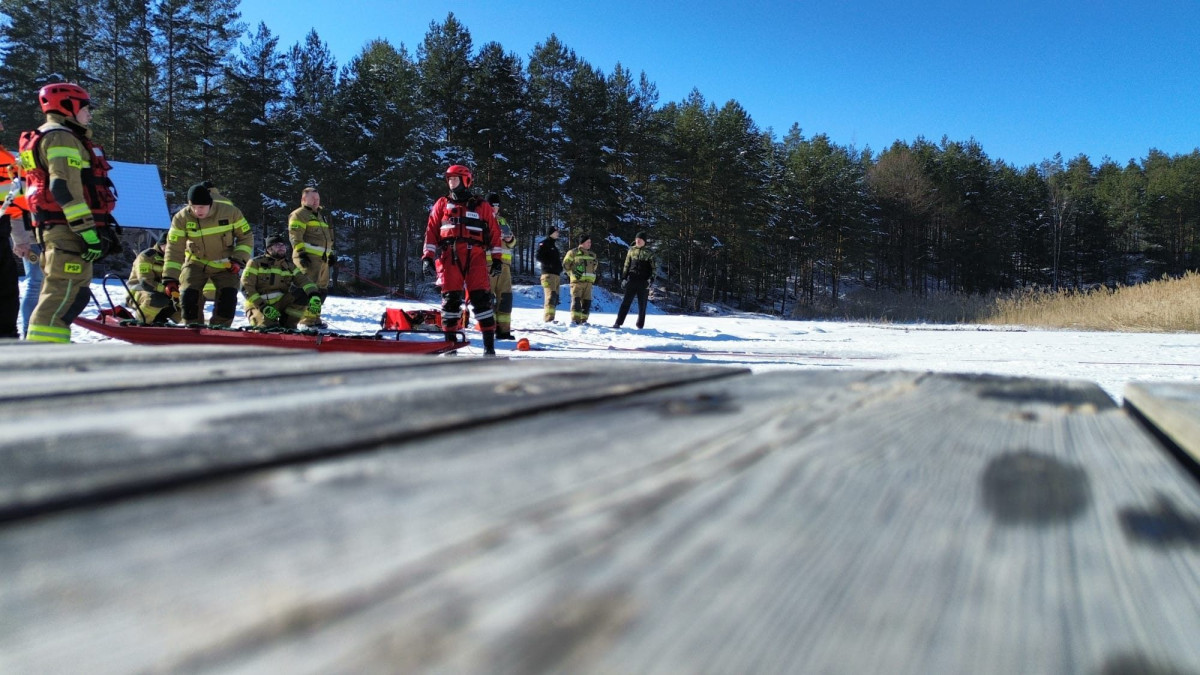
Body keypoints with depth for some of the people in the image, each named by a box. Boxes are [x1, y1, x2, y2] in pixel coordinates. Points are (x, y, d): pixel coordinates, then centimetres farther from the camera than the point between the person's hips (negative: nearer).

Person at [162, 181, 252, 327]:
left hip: (225, 265, -1)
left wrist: (239, 260, -18)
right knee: (189, 296, -15)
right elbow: (174, 249, -14)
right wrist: (170, 278, -21)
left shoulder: (230, 211, -19)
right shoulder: (182, 218, -17)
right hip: (196, 264, 1)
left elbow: (246, 236, -5)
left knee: (228, 297, -17)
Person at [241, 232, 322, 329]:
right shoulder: (256, 263, -4)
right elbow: (246, 287, -10)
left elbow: (304, 280, -7)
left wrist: (315, 296, -30)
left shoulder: (289, 266, 7)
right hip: (258, 304, -4)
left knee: (303, 293, -19)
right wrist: (263, 306, -23)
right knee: (271, 329, -33)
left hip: (280, 303, 5)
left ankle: (288, 324, -8)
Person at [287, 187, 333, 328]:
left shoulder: (320, 215, 28)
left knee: (322, 289, 11)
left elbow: (327, 237, 34)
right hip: (308, 257, -9)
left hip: (322, 258, 9)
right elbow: (295, 236, -11)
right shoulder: (299, 214, 0)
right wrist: (301, 252, -20)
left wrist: (330, 254, 28)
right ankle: (308, 320, -15)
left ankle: (315, 316, 20)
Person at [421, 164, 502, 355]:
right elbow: (431, 231, 11)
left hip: (475, 257, -1)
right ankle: (450, 343, 5)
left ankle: (489, 346, -7)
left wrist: (497, 259, 3)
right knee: (450, 300, -2)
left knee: (481, 299, -9)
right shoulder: (442, 204, 16)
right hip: (449, 257, 1)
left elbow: (494, 232, 11)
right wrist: (428, 257, 1)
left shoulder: (482, 206, 13)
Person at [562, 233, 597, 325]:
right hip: (577, 280, -6)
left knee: (587, 301, 3)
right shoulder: (573, 252, 1)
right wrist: (573, 272, -6)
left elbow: (593, 267, 31)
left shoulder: (592, 254, 19)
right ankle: (575, 320, -16)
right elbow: (565, 265, 1)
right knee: (576, 299, -13)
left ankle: (583, 320, 11)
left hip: (588, 281, 6)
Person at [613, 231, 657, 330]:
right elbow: (626, 265, 14)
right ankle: (618, 323, -3)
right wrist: (624, 277, 8)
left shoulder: (649, 252, 2)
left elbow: (653, 267, 1)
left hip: (644, 282, -1)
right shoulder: (631, 250, 10)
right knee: (626, 302, -3)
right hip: (631, 280, 2)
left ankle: (640, 325, 13)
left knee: (642, 305, 4)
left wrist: (651, 279, -10)